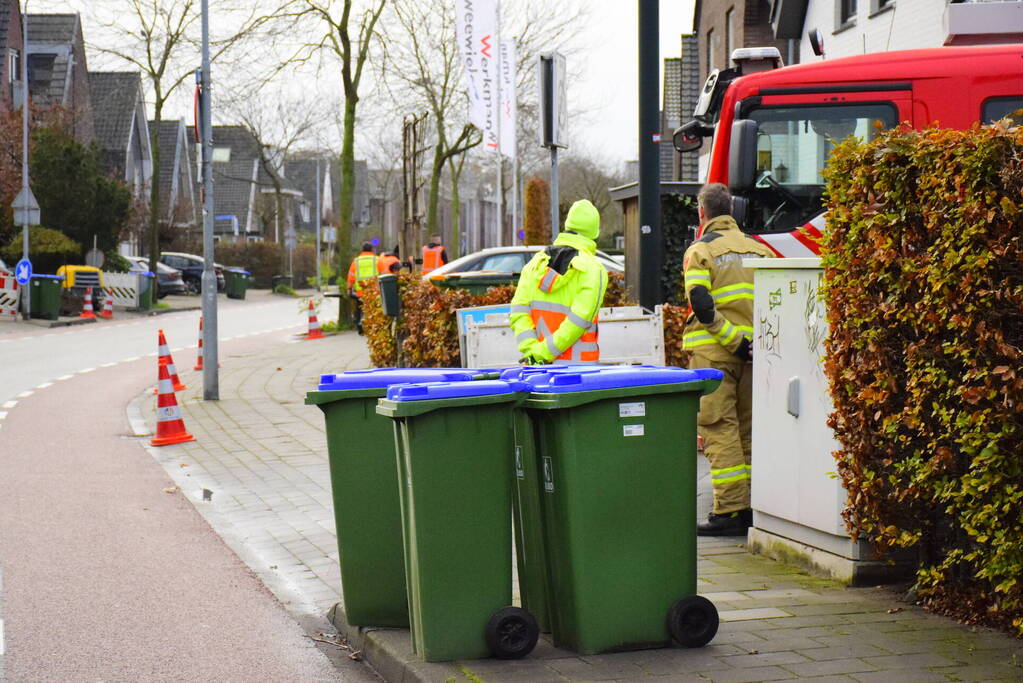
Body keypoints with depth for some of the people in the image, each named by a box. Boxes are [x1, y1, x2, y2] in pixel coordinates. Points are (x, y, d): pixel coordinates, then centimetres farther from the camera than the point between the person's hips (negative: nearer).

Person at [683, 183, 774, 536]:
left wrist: (735, 341, -14)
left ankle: (730, 510, -8)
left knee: (719, 429, -4)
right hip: (753, 353, 5)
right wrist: (752, 342, 4)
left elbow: (702, 307, -15)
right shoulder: (758, 249, 12)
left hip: (714, 351, -5)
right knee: (749, 428, 11)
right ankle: (754, 506, 13)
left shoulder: (700, 251, -3)